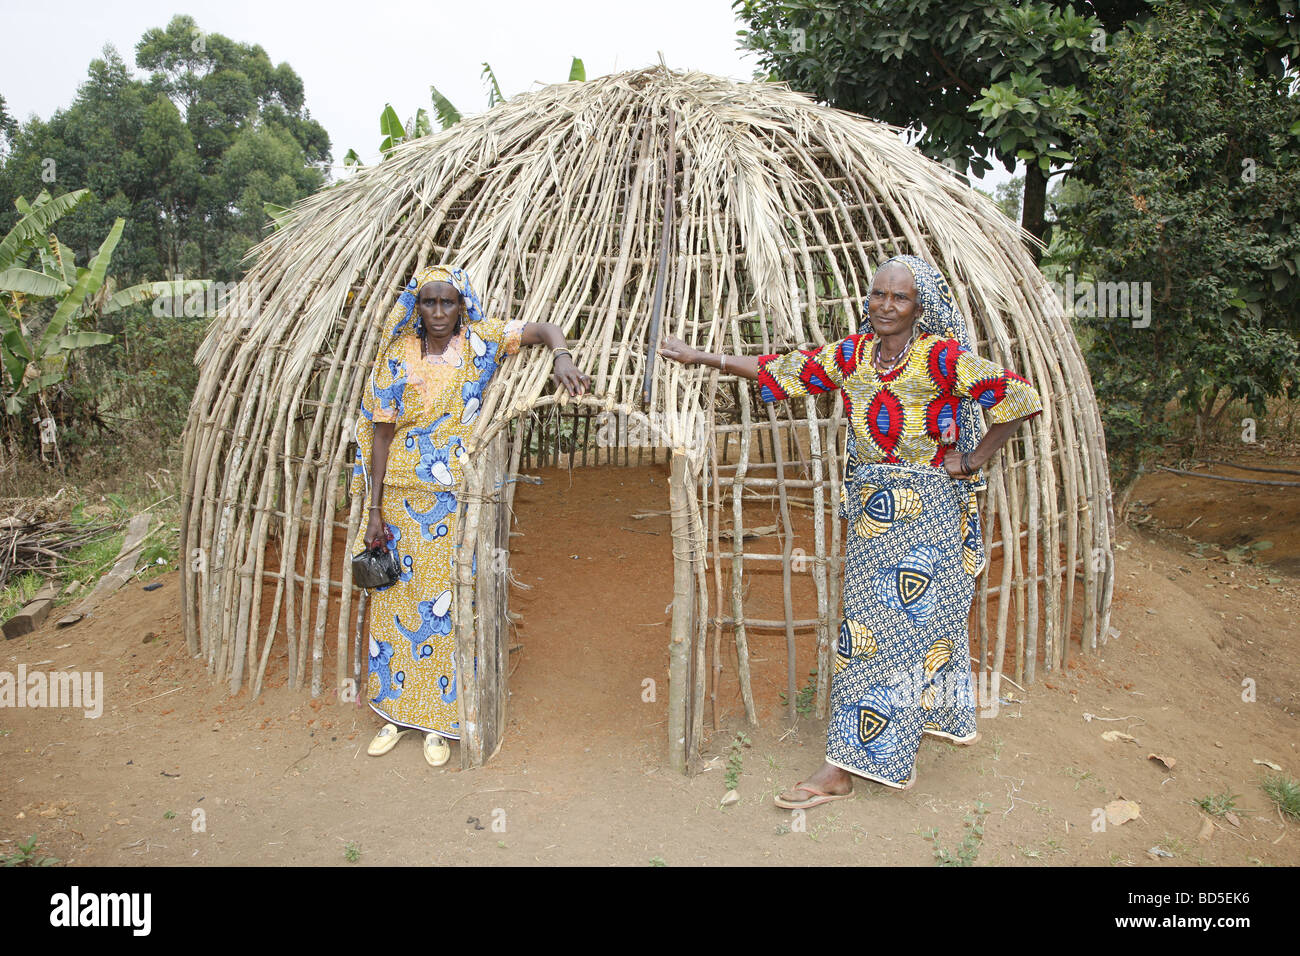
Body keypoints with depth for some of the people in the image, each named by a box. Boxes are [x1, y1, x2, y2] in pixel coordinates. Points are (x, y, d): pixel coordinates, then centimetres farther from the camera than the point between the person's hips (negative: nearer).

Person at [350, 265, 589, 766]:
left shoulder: (481, 341, -1)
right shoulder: (399, 356, 1)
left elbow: (545, 329, 4)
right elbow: (382, 434, 0)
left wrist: (562, 357, -19)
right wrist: (375, 509, -4)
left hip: (455, 500, -1)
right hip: (402, 498, 1)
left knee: (445, 602, 3)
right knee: (397, 598, 8)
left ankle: (438, 721, 16)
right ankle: (396, 712, 24)